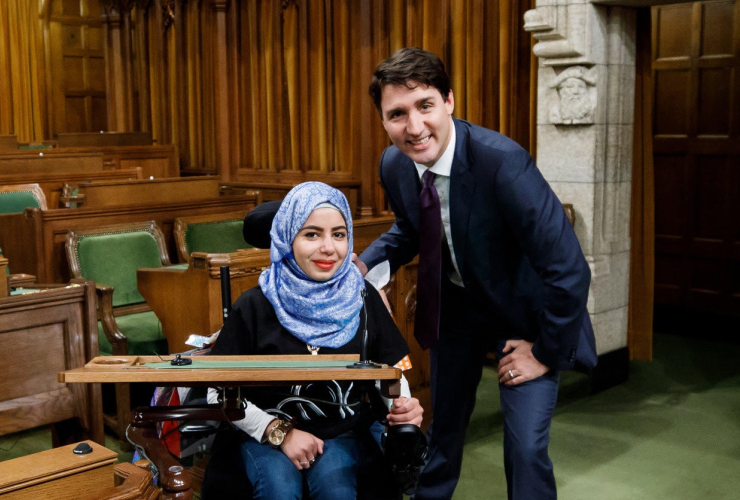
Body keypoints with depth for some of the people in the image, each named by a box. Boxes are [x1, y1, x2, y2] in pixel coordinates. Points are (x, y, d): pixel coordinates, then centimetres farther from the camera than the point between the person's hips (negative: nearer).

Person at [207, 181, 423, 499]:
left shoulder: (363, 300, -1)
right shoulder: (255, 306, -7)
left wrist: (403, 406, -14)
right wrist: (279, 432, -11)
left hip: (341, 434, 1)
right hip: (266, 434, -1)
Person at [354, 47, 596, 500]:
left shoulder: (502, 162, -34)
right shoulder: (394, 165, -14)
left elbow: (569, 271, -30)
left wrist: (546, 352, -20)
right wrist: (364, 265, -8)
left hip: (524, 311, -5)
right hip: (455, 304, 5)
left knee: (526, 445, -10)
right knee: (444, 424, 20)